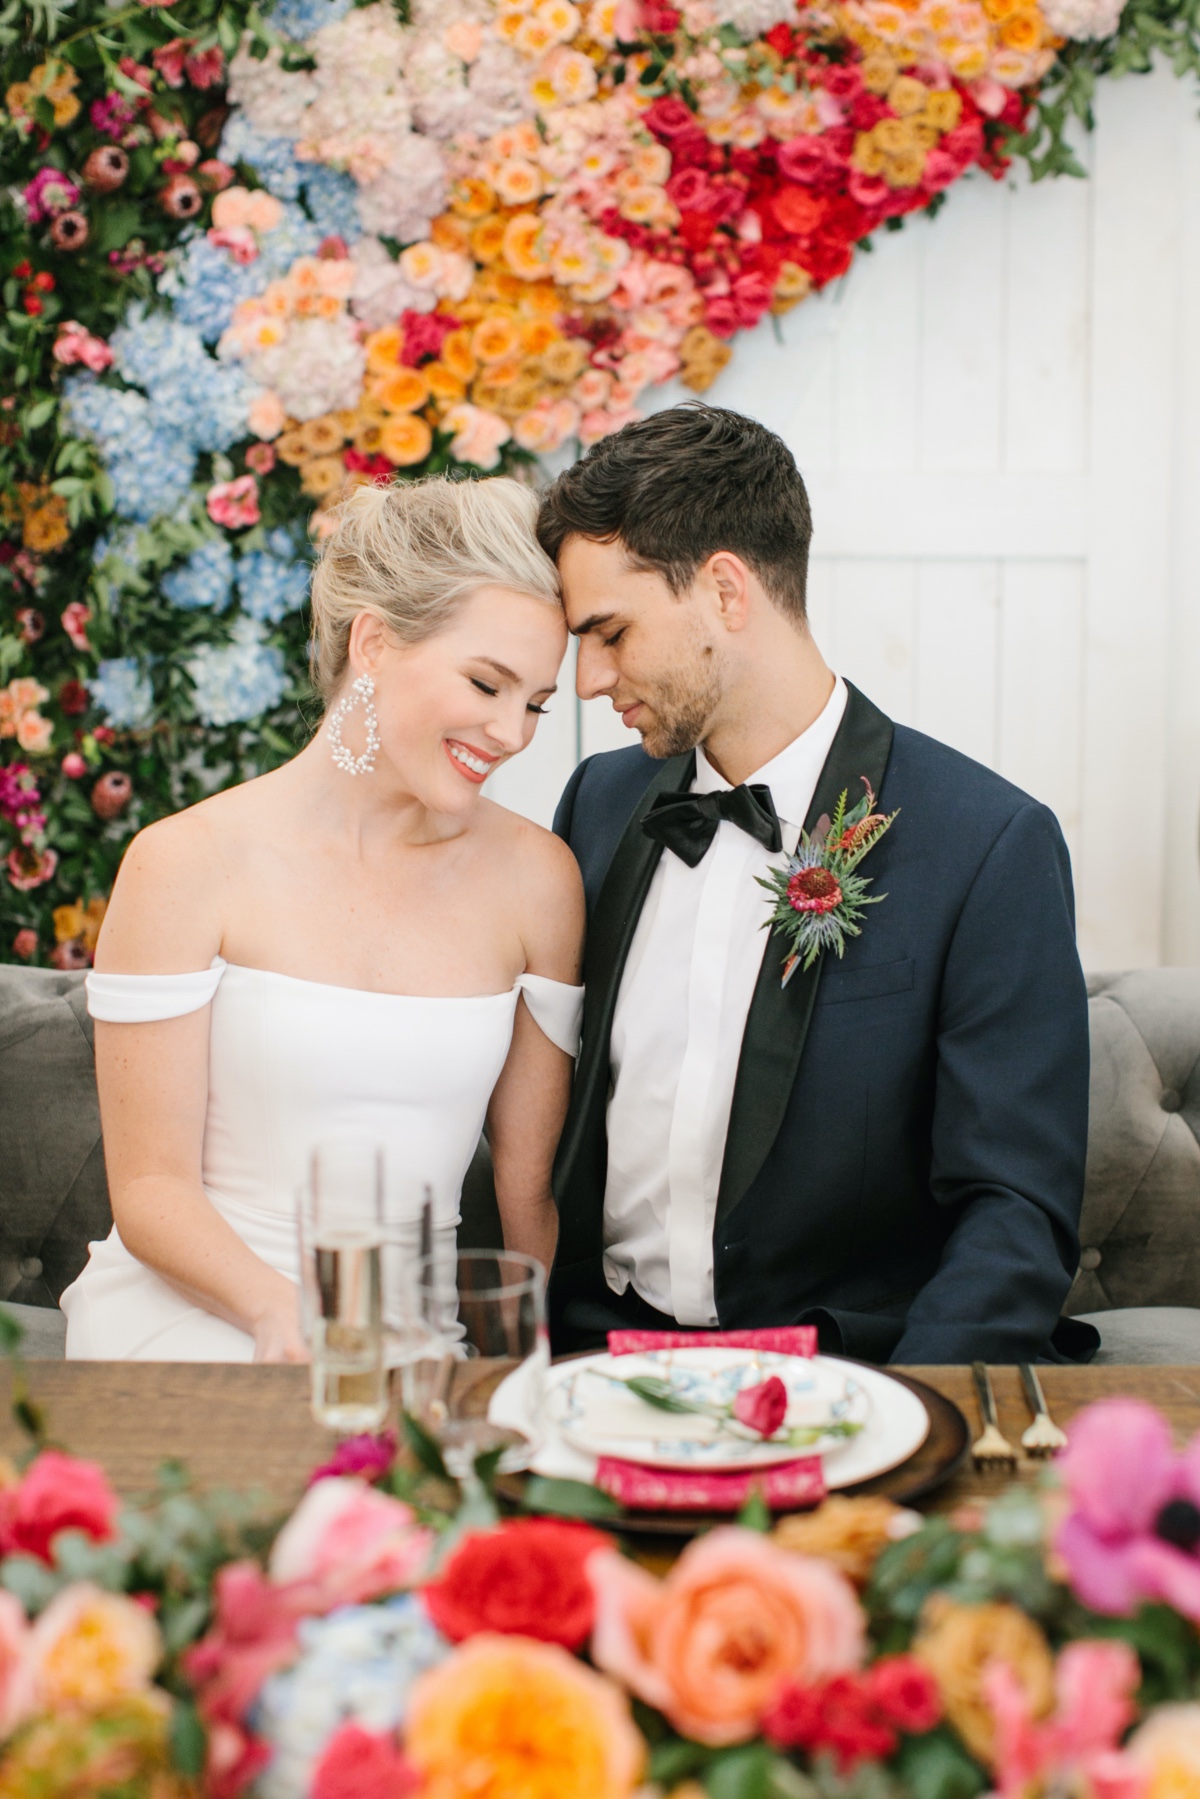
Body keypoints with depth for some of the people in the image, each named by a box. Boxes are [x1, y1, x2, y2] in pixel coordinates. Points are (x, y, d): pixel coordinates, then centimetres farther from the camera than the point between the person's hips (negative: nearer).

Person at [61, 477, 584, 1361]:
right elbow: (150, 1188, -4)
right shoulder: (188, 864, -4)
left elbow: (533, 1186, 9)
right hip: (196, 1322, -3)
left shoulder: (535, 878, 5)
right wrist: (280, 1309, -22)